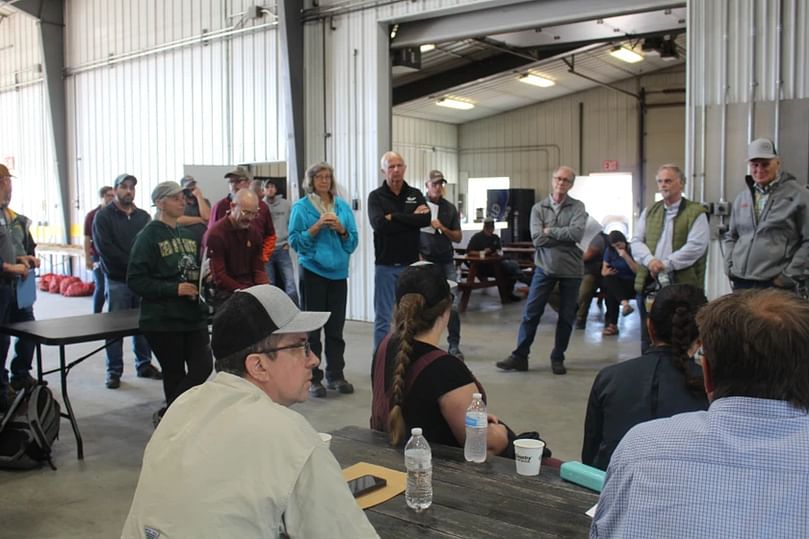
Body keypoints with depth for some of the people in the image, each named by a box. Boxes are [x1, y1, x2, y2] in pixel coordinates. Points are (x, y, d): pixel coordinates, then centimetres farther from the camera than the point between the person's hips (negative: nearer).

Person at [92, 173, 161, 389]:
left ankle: (144, 364, 19)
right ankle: (114, 371, 9)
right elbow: (104, 248, -9)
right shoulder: (104, 216, 1)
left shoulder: (143, 216, 13)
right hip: (117, 280, -3)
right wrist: (131, 264, -13)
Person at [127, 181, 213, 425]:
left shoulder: (188, 235, 12)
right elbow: (135, 280, -13)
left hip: (194, 316, 6)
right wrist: (174, 289, -19)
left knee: (203, 367, -2)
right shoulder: (149, 236, -7)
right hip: (162, 320, -6)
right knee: (174, 374, 3)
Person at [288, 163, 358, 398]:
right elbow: (295, 240, -4)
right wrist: (317, 227, -15)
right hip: (313, 271, -3)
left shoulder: (343, 206, 10)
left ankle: (335, 375, 18)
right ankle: (313, 379, 9)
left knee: (336, 327, 8)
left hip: (338, 272, 3)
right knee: (312, 327, 1)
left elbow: (353, 241, 10)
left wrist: (341, 229, -9)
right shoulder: (301, 207, 0)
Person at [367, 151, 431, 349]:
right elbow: (379, 224, -18)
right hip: (385, 265, -3)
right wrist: (411, 218, -12)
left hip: (411, 264, 3)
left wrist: (394, 217, -13)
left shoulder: (415, 195, 8)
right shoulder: (376, 196, 0)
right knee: (383, 318, 1)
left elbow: (426, 219, -10)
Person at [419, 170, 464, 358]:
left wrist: (442, 228, -8)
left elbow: (458, 237, 9)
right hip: (426, 262, -2)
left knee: (452, 305, -3)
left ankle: (454, 345, 8)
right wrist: (418, 256, -7)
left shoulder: (450, 208, 8)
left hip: (447, 262, 2)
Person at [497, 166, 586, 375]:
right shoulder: (538, 208, 1)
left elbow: (577, 233, -19)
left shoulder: (577, 207, -1)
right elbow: (538, 239, -12)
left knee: (566, 317, 8)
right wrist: (566, 236, -12)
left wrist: (550, 231, -12)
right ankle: (520, 356, 8)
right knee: (531, 313, 0)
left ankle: (557, 358, 21)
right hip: (545, 267, 0)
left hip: (571, 269, 0)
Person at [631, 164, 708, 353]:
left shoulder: (695, 212, 0)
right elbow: (636, 241, 8)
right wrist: (650, 260, -12)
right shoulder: (649, 211, 15)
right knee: (648, 339, 11)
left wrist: (665, 264, -16)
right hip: (649, 284, 5)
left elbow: (696, 246, -11)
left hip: (682, 285, -4)